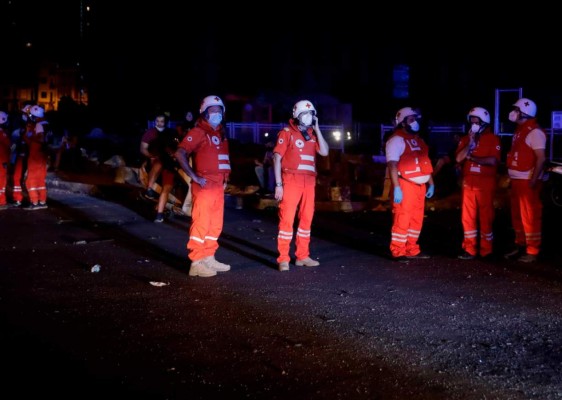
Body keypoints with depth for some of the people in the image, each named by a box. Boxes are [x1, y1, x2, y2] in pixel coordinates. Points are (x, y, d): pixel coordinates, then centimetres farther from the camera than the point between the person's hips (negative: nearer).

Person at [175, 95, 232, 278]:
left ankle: (208, 259, 22)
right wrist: (194, 177, -18)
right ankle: (196, 263, -4)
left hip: (218, 186, 8)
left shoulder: (221, 133, 17)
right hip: (204, 186, -8)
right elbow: (180, 154, -18)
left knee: (215, 225, 13)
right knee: (201, 224, -8)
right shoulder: (198, 132, -8)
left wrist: (225, 179, 16)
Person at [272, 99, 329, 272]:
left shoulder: (312, 134, 14)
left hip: (309, 182, 6)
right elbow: (277, 158, -5)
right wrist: (278, 184, -12)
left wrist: (317, 129, 1)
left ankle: (302, 256, 19)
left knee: (306, 218, 10)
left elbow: (324, 152, 2)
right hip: (291, 180, -6)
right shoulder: (287, 133, -1)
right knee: (287, 219, -6)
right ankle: (283, 258, -3)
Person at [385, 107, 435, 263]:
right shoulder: (396, 140, -10)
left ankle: (411, 249, 21)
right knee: (402, 219, -6)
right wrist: (396, 188, -24)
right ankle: (398, 251, 0)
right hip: (405, 185, -8)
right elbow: (392, 165, -17)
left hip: (419, 185, 9)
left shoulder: (418, 139, 17)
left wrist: (431, 183, 16)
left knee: (416, 219, 12)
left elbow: (426, 163, 21)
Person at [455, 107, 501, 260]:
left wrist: (472, 158, -7)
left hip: (485, 183, -4)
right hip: (468, 182, 4)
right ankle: (470, 249, 12)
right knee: (468, 217, 5)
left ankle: (486, 250, 8)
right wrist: (470, 144, -11)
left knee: (485, 217, 1)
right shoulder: (465, 139, 13)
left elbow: (493, 160, -14)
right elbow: (458, 158, -1)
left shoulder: (493, 139, -2)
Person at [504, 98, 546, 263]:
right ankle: (520, 246, 24)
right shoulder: (520, 130, 15)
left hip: (527, 181, -9)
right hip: (517, 180, 9)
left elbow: (541, 158, -18)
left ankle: (532, 251, 1)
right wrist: (511, 178, 11)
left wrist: (534, 180, -22)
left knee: (530, 216, -4)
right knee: (517, 215, 15)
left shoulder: (534, 132, -12)